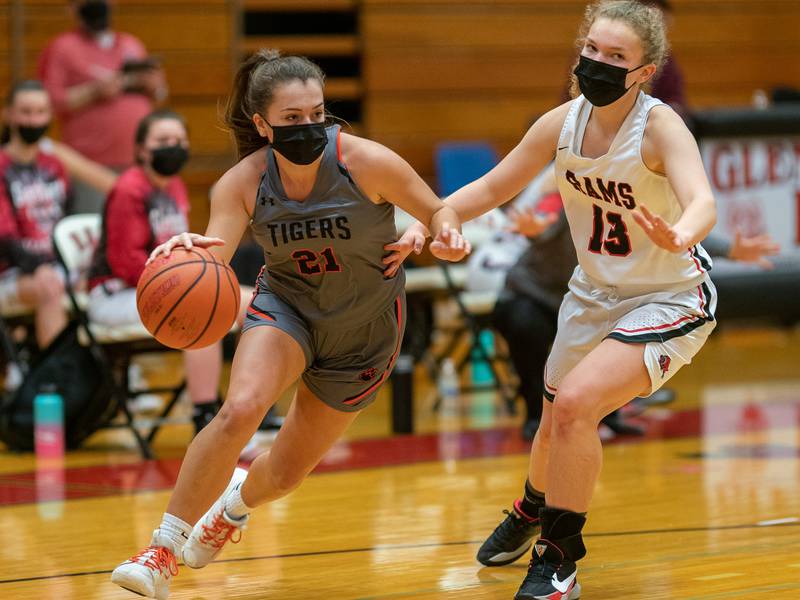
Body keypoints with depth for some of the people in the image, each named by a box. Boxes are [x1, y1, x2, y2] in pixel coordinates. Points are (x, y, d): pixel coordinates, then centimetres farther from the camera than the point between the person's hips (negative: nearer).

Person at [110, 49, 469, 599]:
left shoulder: (366, 162, -25)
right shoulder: (243, 184, -21)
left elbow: (436, 210, -10)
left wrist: (447, 236, -34)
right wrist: (186, 251, -53)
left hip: (364, 331, 0)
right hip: (286, 306, 0)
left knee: (286, 474, 9)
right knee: (240, 409, -32)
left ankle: (238, 501, 50)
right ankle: (163, 553, -18)